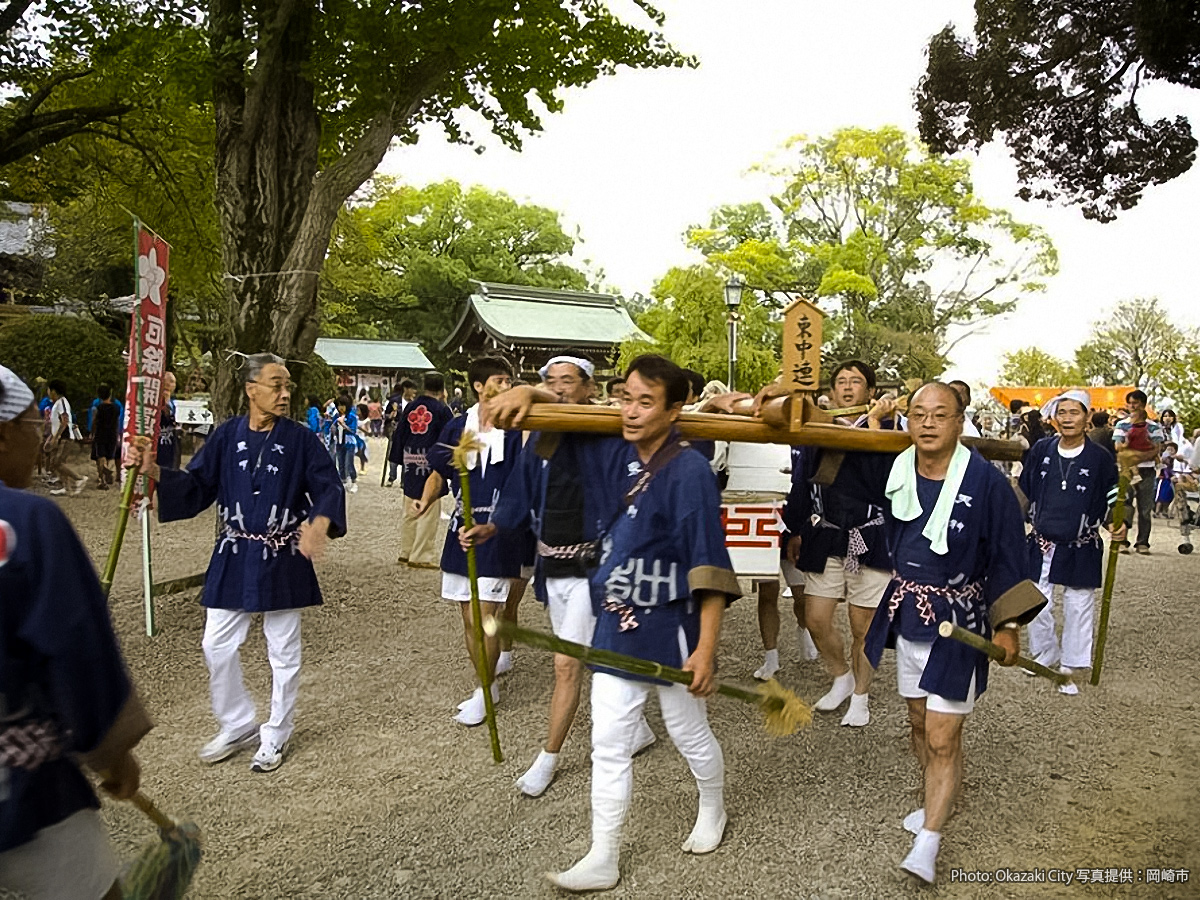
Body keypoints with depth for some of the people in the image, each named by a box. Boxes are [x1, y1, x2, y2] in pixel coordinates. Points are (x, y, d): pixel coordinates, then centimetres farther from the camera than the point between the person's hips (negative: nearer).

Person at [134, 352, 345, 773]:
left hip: (283, 560, -2)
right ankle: (238, 725, 30)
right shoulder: (226, 435, 0)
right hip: (234, 557, 3)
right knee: (218, 646, 7)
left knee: (283, 651, 8)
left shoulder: (301, 439, -7)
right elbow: (196, 486, 2)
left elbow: (329, 487, -10)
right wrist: (156, 472, -15)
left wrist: (320, 523, -29)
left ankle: (275, 737, 26)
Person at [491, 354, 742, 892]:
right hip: (615, 629, 6)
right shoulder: (614, 454, 0)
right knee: (608, 747, 11)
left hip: (671, 632, -5)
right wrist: (529, 394, -8)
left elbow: (710, 569, -20)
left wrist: (706, 648, -22)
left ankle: (712, 811, 47)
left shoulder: (690, 471, -19)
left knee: (690, 735, 18)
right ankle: (602, 860, 25)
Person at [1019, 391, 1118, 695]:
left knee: (1078, 607, 6)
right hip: (1041, 544, 2)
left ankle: (1069, 667, 20)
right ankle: (1044, 656, 30)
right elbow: (1024, 490, 8)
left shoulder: (1100, 458, -7)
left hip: (1081, 549, -2)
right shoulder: (1041, 450, -1)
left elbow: (1113, 498, 1)